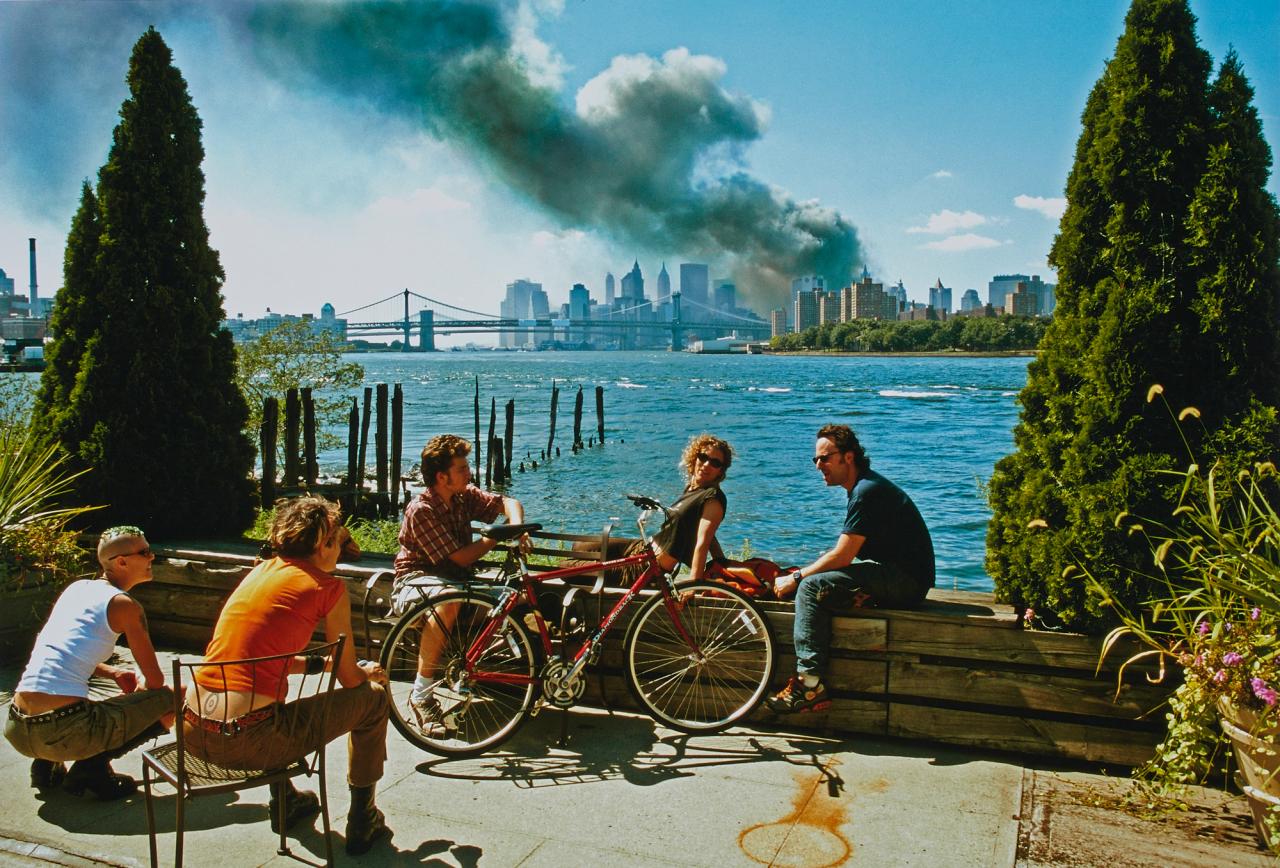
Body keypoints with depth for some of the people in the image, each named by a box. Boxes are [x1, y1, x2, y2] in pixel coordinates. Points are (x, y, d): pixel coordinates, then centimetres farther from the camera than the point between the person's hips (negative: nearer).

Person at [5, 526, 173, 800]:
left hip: (17, 731, 8)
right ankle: (93, 767, 0)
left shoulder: (75, 588, 16)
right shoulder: (125, 605, -5)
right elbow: (155, 681, -2)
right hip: (64, 733, -8)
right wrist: (138, 692, 21)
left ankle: (46, 764, 19)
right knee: (171, 698, 3)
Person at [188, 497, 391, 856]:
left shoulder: (261, 571, 16)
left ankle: (284, 801, 47)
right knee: (373, 698, 12)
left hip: (193, 731, 8)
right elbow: (349, 679, 3)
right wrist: (370, 673, 25)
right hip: (246, 740, -8)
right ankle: (362, 820, 23)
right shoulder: (328, 586, -3)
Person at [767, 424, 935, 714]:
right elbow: (846, 554, 18)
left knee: (811, 587, -19)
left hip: (904, 580, -11)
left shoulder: (867, 491, -16)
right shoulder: (864, 487, 17)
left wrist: (796, 578, -9)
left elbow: (842, 556, -19)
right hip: (898, 578, 11)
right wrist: (802, 573, 7)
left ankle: (810, 684, -19)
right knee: (817, 577, 8)